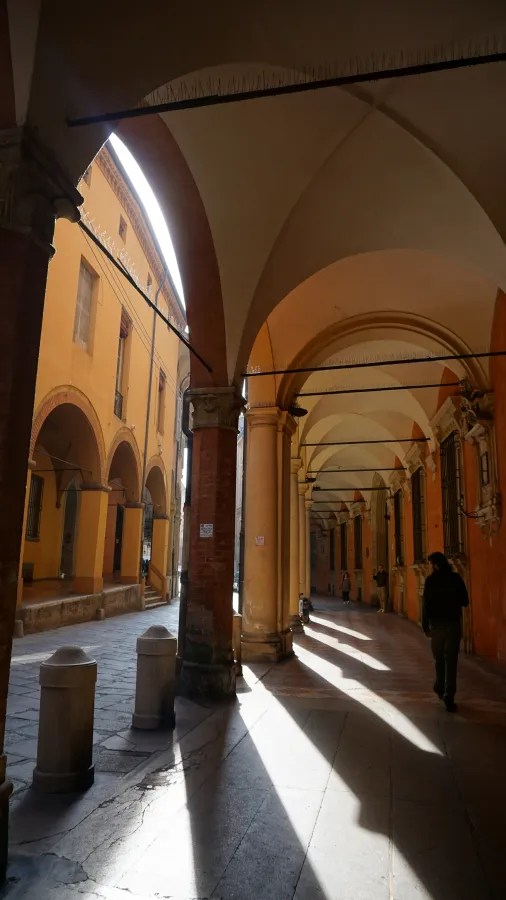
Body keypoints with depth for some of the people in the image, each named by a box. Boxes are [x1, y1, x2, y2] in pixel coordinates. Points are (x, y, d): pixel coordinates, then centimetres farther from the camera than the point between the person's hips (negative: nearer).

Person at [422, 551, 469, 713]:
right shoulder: (456, 578, -3)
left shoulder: (431, 580, -8)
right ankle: (449, 698, -6)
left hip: (436, 625, 0)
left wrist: (425, 626, -4)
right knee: (451, 661, 1)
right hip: (454, 624, 0)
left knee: (439, 659, 18)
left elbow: (426, 604, -10)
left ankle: (440, 689, 29)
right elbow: (465, 601, 2)